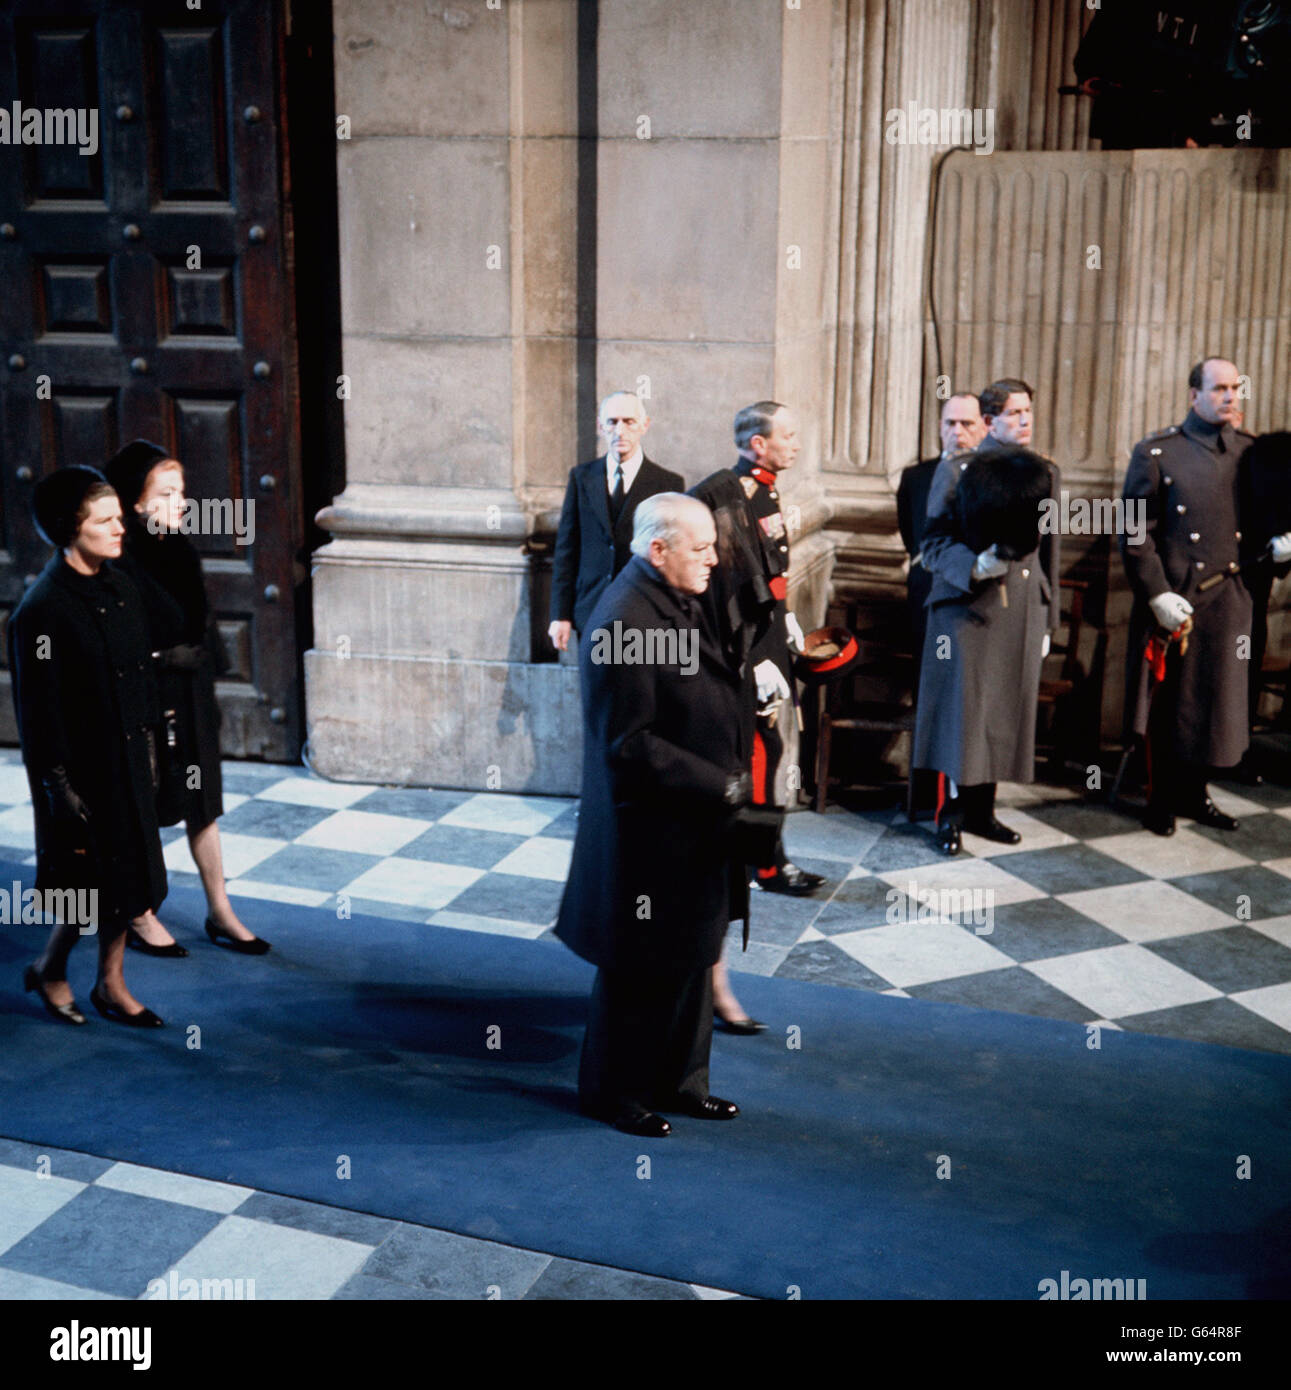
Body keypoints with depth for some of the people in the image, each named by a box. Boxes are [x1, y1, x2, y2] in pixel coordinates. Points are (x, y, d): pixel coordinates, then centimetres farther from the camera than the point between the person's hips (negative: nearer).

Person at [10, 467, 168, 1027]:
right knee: (94, 883, 1)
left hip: (127, 760, 7)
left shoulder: (121, 590, 6)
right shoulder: (42, 610, -18)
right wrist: (58, 786, -16)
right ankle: (49, 971, 27)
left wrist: (146, 742, 14)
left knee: (130, 876, 13)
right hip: (81, 768, -7)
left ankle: (111, 984, 28)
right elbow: (38, 708, -16)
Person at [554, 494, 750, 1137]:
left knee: (691, 957, 19)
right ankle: (614, 1092, 26)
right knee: (641, 973, 7)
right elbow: (630, 744, -24)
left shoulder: (678, 602, 8)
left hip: (693, 827, 10)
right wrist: (721, 786, -20)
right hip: (648, 835, -10)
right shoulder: (623, 624, -24)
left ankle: (678, 1082, 35)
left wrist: (731, 775, 8)